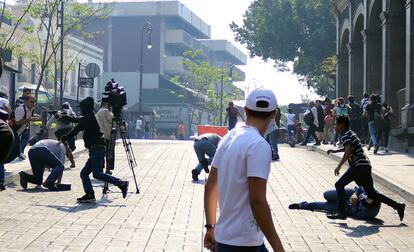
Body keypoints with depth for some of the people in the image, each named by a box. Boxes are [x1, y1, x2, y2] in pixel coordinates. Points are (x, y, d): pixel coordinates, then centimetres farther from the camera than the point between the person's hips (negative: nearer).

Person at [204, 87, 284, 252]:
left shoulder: (229, 137, 7)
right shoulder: (259, 145, -18)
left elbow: (210, 186, 12)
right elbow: (257, 200, -23)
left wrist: (211, 227, 21)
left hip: (225, 236, 8)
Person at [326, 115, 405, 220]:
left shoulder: (346, 136, -8)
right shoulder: (351, 133, 21)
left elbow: (348, 152, -24)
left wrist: (339, 166, -26)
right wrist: (335, 151, 37)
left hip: (359, 165, -10)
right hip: (365, 165, 10)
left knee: (339, 185, -8)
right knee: (371, 193, 12)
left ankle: (342, 212, -12)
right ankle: (398, 206, 10)